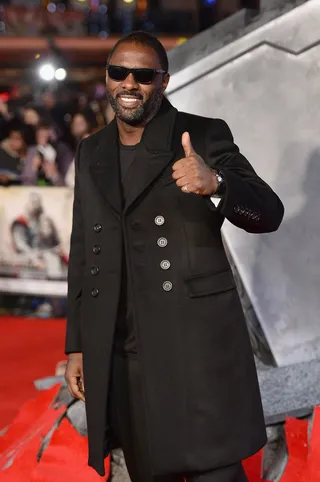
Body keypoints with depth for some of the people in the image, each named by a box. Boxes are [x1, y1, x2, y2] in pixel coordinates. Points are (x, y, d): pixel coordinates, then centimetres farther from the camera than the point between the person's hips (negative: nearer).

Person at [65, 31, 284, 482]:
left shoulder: (205, 137, 0)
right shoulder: (91, 154, 14)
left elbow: (269, 214, -10)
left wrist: (215, 184, -30)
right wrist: (77, 344, 14)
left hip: (197, 344, -4)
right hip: (118, 355, 4)